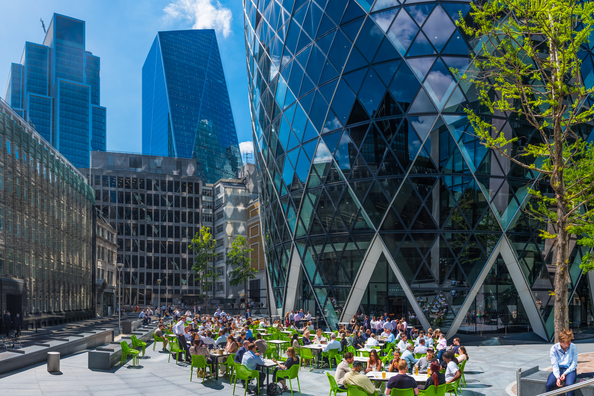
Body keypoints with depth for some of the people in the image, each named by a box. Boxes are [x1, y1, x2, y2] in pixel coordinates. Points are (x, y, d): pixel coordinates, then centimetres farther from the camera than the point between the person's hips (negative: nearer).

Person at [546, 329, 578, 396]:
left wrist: (565, 373, -16)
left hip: (569, 370, -1)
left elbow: (574, 364, -4)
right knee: (549, 384, -27)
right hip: (558, 369, 1)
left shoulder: (573, 347, -5)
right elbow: (554, 365, -7)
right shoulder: (554, 349, -6)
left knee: (570, 384, -34)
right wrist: (557, 378, -22)